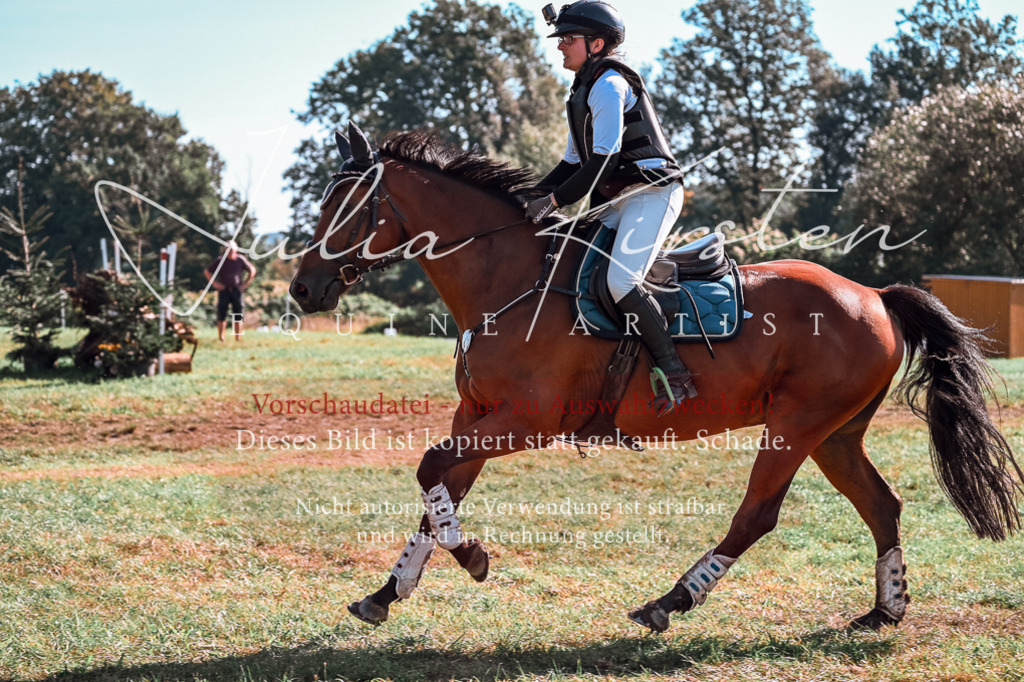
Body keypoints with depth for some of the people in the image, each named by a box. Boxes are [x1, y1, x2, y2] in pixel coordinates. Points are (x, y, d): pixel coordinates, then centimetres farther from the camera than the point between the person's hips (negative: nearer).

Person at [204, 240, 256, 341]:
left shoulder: (241, 259, 3)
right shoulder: (220, 260, 0)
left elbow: (252, 270, 16)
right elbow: (207, 271, 8)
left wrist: (246, 283, 8)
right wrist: (214, 283, -1)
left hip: (236, 290, 1)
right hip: (224, 290, -1)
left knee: (238, 316, 2)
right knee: (222, 315, -3)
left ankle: (238, 338, 9)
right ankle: (221, 338, 3)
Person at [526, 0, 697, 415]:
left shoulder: (609, 83, -11)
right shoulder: (581, 93, 21)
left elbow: (604, 160, -18)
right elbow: (573, 162, 24)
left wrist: (555, 200, -14)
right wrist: (533, 198, 12)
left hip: (651, 191, -11)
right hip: (617, 202, 11)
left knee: (620, 280, -27)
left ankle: (675, 375, -23)